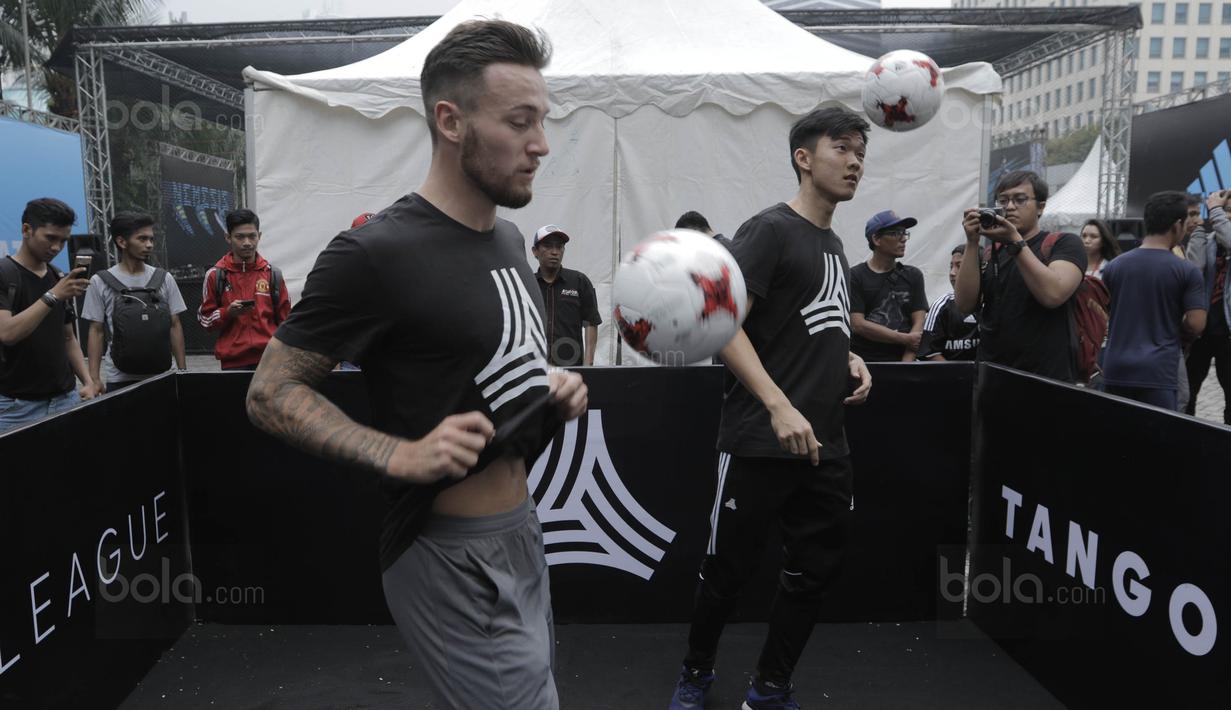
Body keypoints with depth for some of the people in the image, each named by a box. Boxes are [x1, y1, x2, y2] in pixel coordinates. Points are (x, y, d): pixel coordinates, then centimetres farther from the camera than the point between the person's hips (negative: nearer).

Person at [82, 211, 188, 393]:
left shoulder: (164, 279, 4)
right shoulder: (100, 282, 0)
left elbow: (174, 326, 6)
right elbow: (96, 331, 2)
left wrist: (182, 370, 3)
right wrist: (94, 377, -3)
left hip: (159, 375, 2)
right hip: (118, 378, -1)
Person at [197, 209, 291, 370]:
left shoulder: (273, 274, 7)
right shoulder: (215, 275, 4)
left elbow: (285, 320, 10)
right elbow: (205, 319, 8)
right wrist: (228, 312, -11)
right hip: (233, 362, -1)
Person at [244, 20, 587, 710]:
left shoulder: (509, 239, 7)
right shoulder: (377, 253, -19)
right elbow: (272, 394, -13)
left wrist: (556, 387, 0)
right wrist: (399, 456, -26)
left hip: (523, 531, 9)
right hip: (454, 561, -9)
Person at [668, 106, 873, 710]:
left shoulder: (834, 244, 17)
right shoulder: (769, 230, -8)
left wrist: (850, 359, 8)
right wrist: (779, 406, -27)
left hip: (825, 445, 8)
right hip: (761, 443, -8)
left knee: (814, 571, 12)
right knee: (729, 569, 5)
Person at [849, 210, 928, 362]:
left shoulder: (913, 275, 14)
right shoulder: (854, 276, 3)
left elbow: (918, 325, 6)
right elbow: (858, 325, -6)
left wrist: (906, 364, -8)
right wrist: (906, 339, -4)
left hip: (902, 361, 2)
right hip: (863, 361, -2)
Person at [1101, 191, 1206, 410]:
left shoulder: (1114, 266, 7)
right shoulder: (1187, 272, -5)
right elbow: (1196, 325, -8)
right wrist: (1174, 321, 12)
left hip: (1116, 369, 4)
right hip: (1157, 372, -4)